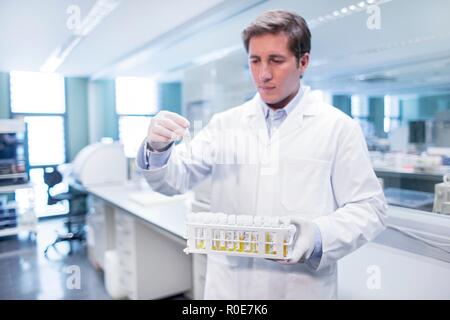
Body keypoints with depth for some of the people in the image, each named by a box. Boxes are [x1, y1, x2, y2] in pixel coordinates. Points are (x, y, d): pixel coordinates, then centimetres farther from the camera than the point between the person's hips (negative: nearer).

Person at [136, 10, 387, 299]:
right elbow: (174, 180, 0)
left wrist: (320, 235, -23)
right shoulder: (225, 124, 1)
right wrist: (158, 148, -21)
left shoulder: (339, 128, -5)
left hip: (302, 288, -2)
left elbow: (369, 208, -6)